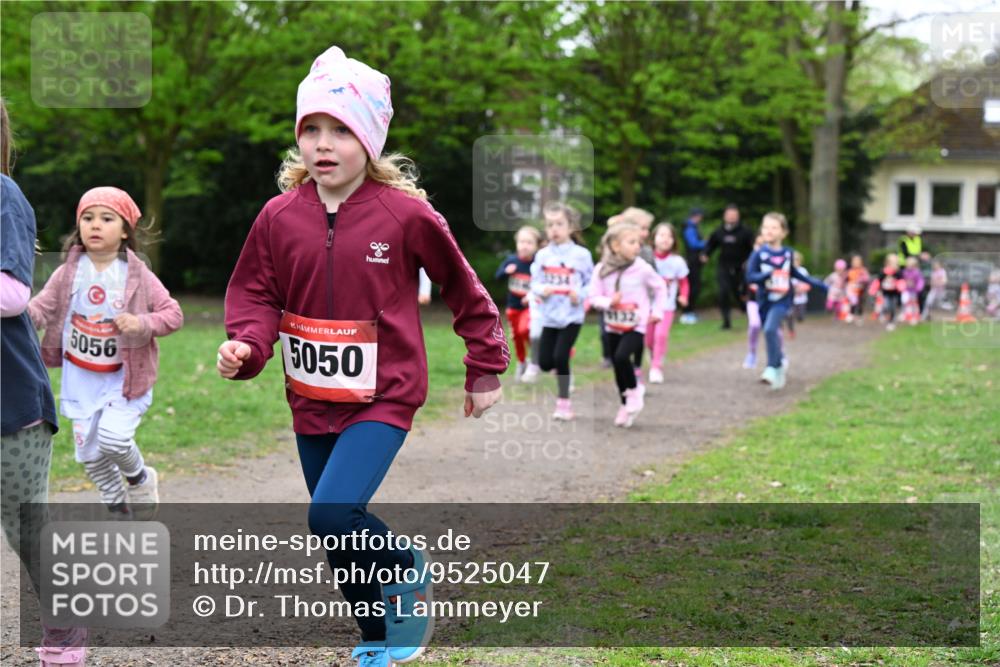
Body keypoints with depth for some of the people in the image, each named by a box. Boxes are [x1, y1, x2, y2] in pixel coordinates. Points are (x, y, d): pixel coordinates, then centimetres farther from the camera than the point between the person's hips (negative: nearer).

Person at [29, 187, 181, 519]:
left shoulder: (138, 276, -10)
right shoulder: (69, 273, -4)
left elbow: (173, 314, -8)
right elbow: (42, 308, -4)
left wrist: (142, 323, -26)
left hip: (125, 377, -3)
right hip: (81, 379, 3)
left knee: (114, 437, -21)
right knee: (89, 453, 7)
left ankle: (141, 479, 12)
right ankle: (119, 508, 29)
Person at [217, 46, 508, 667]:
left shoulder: (406, 214, -11)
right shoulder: (280, 216, -3)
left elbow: (463, 289, 1)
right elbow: (257, 295, 4)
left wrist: (486, 369, 8)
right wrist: (247, 348, -17)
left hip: (383, 398, -4)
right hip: (312, 403, 5)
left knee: (333, 515, -24)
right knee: (342, 539, 14)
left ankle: (409, 568, 6)